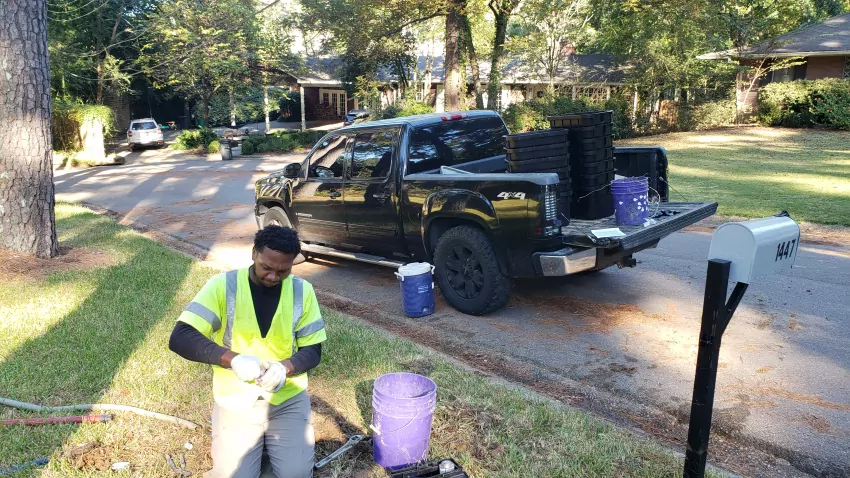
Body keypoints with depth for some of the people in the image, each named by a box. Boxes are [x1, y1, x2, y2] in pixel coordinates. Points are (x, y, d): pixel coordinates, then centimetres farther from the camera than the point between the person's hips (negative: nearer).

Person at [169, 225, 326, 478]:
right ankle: (258, 440, 20)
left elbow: (313, 351, -4)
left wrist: (285, 367, -26)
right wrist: (232, 358, -34)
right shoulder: (223, 286, -13)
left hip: (288, 399, 1)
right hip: (235, 401, -1)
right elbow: (179, 338, -20)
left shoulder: (302, 291, -7)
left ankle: (269, 439, 20)